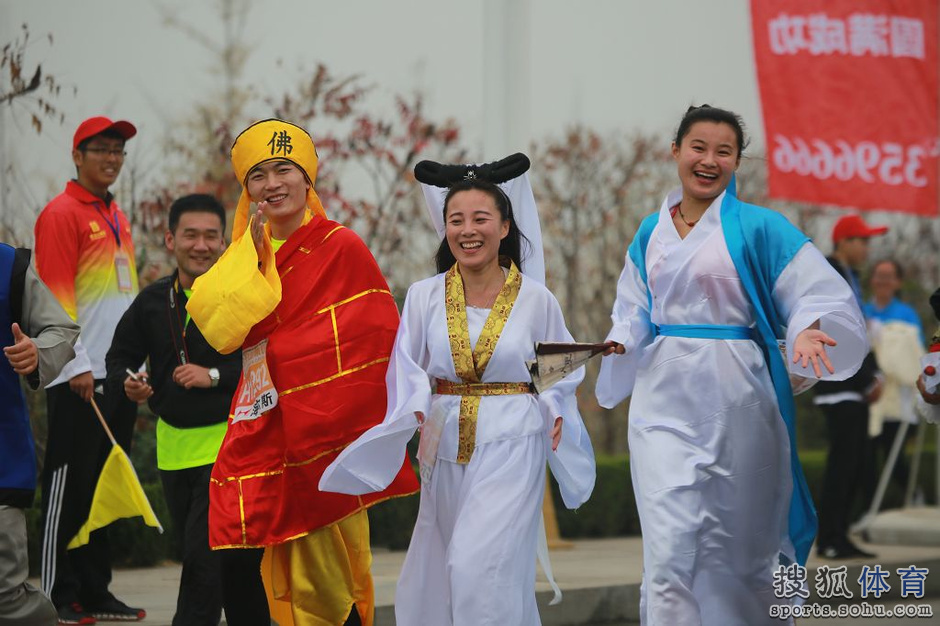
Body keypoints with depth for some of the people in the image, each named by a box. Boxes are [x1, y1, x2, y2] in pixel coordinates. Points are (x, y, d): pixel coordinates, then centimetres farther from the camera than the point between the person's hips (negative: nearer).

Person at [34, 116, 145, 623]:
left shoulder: (118, 218, 17)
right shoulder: (61, 214, -7)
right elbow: (57, 296, -13)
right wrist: (78, 364, -18)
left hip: (121, 374, 8)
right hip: (80, 378, -8)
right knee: (69, 485, -4)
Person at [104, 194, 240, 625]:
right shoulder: (153, 301, 4)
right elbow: (119, 358, 14)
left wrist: (215, 375, -20)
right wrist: (128, 383, -8)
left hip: (228, 440, -6)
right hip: (173, 444, 6)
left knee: (205, 556, -13)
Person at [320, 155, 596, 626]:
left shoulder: (535, 298, -1)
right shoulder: (425, 296, 2)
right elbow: (407, 370, 6)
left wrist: (555, 411, -8)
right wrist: (415, 408, -13)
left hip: (511, 447, -3)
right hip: (446, 447, 3)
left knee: (483, 567, -14)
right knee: (441, 573, 8)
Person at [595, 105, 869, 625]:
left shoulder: (758, 228, -2)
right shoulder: (651, 234, 11)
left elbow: (824, 297, -6)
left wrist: (807, 330, -27)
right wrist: (617, 344, -3)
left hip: (734, 402, -2)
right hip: (665, 401, 2)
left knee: (739, 551, 6)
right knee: (670, 550, -8)